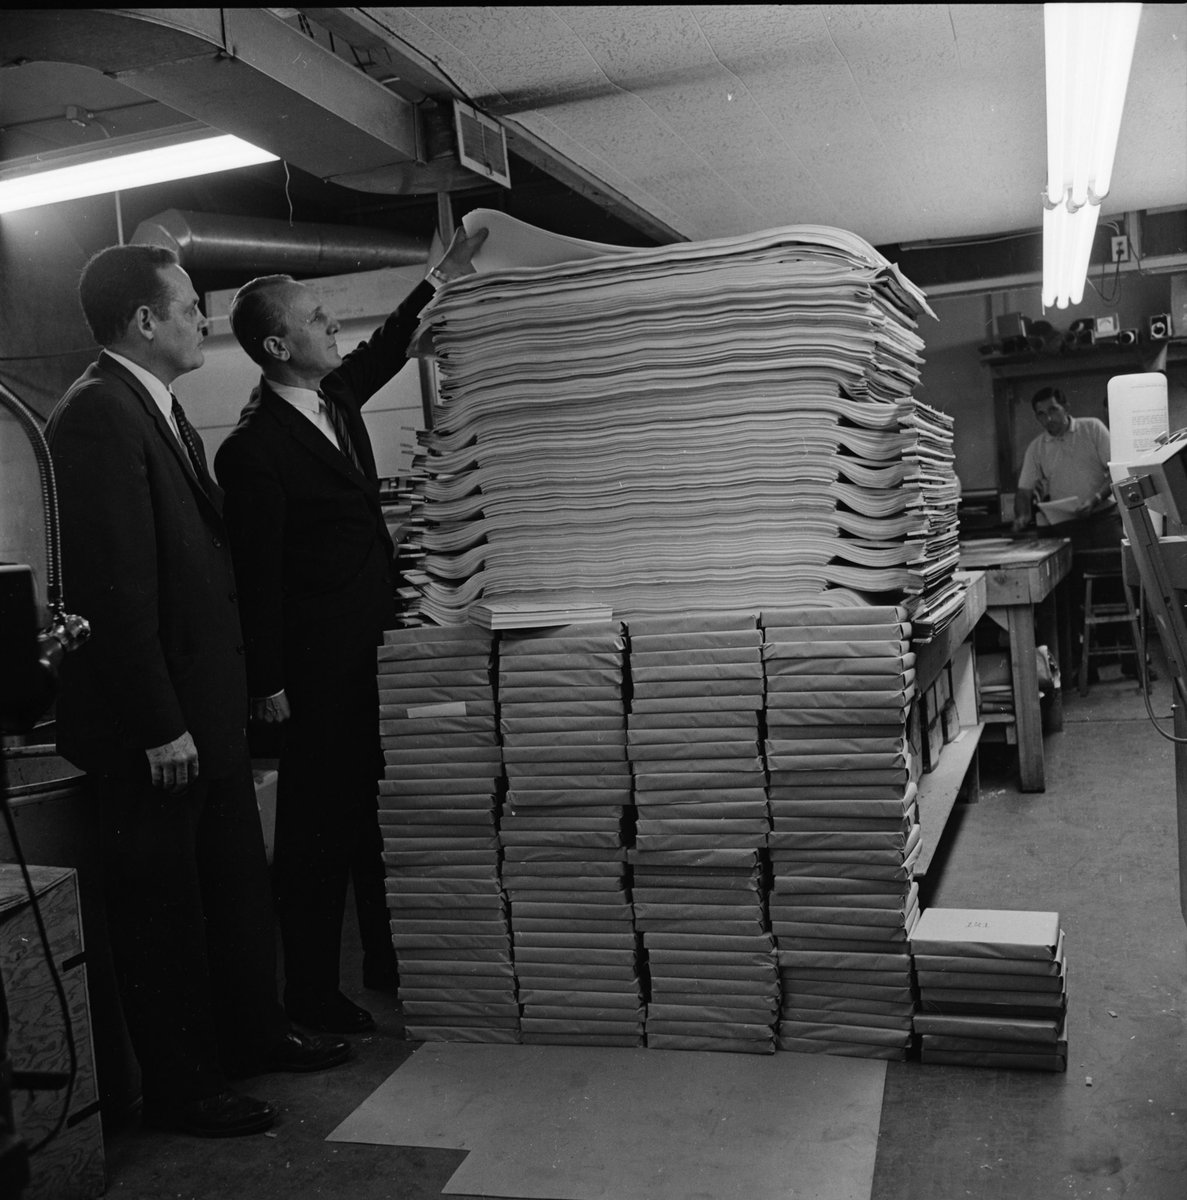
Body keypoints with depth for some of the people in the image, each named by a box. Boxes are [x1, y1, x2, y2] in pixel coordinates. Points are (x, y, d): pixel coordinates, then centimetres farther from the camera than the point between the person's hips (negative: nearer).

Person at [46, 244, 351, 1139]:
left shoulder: (159, 411, 13)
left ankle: (252, 1033, 37)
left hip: (205, 704, 9)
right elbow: (113, 587, -23)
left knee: (238, 882, 20)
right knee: (163, 905, 7)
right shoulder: (98, 415, -18)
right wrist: (159, 726, -21)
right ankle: (181, 1087, 24)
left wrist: (229, 697, 12)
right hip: (154, 721, -9)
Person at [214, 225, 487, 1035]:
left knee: (376, 813, 17)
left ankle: (385, 962, 32)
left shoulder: (335, 399, 6)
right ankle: (312, 992, 18)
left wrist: (439, 280, 27)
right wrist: (268, 684, -14)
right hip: (321, 669, -8)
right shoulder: (254, 449, -18)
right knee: (319, 826, 3)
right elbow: (257, 574, -17)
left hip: (374, 650, 8)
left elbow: (381, 352, 26)